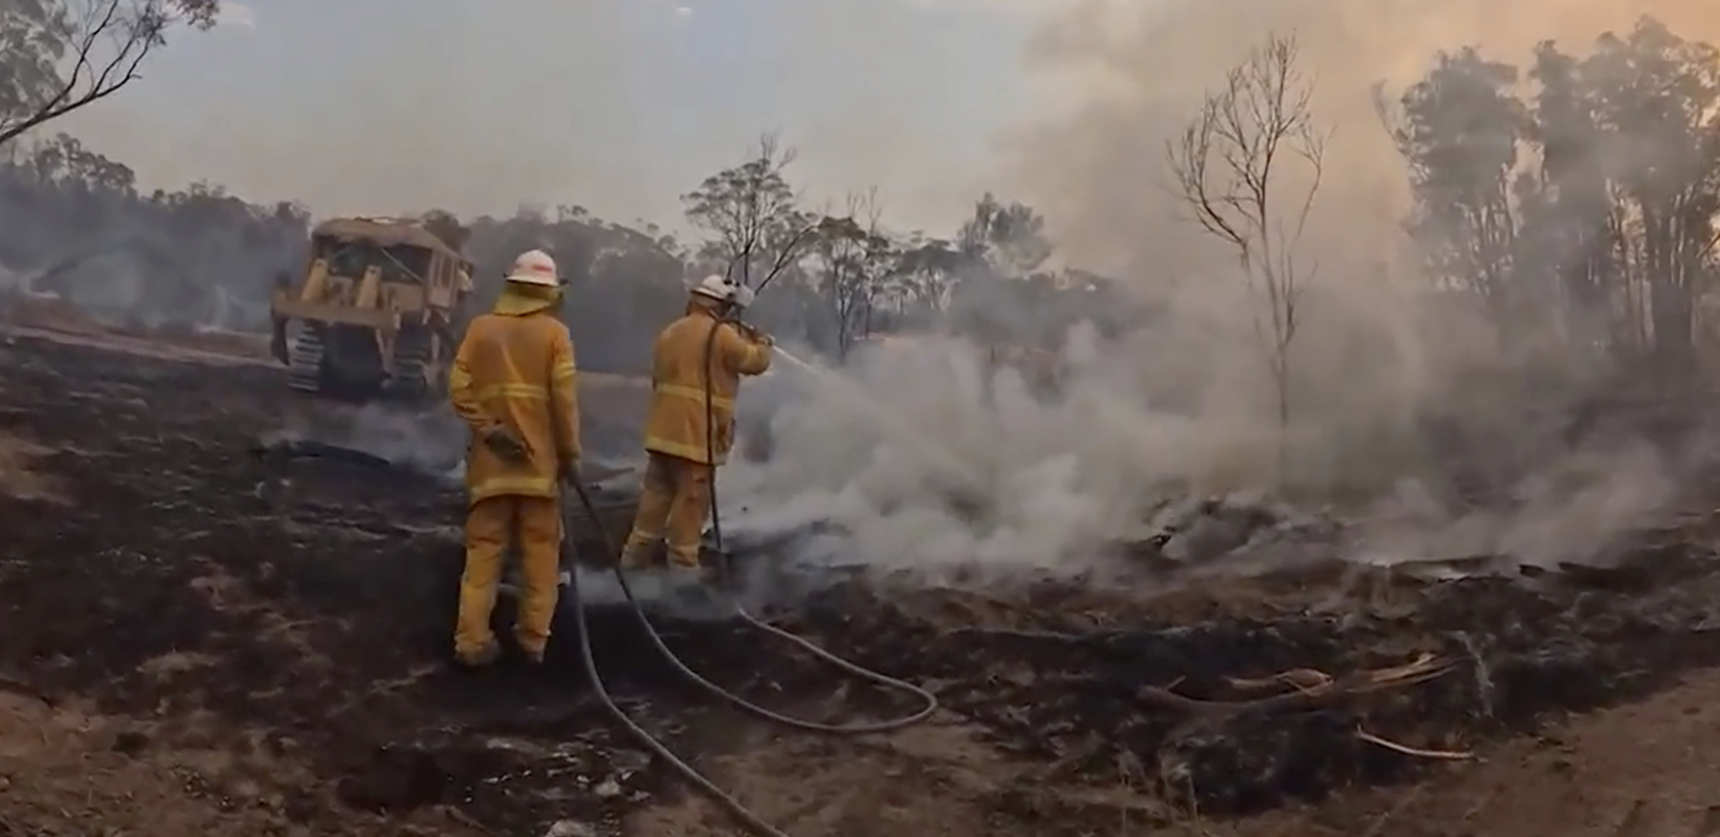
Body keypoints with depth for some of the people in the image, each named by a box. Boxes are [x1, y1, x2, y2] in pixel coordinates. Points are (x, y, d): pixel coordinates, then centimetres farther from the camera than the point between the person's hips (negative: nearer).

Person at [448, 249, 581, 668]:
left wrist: (488, 430, -6)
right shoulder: (554, 332, -2)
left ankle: (472, 640, 3)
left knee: (484, 549, 6)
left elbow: (459, 386, -5)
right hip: (539, 459, -2)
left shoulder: (481, 326, 5)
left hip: (491, 460, 2)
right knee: (540, 550, 8)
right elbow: (564, 397, -9)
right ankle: (534, 637, 9)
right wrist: (570, 453, -2)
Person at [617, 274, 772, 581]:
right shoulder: (722, 335, -9)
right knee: (691, 498, -1)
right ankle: (683, 562, 3)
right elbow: (756, 361, -1)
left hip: (663, 429, 7)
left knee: (657, 491, 14)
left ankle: (635, 552, 18)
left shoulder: (669, 333, 15)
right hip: (698, 432, -7)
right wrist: (761, 343, 19)